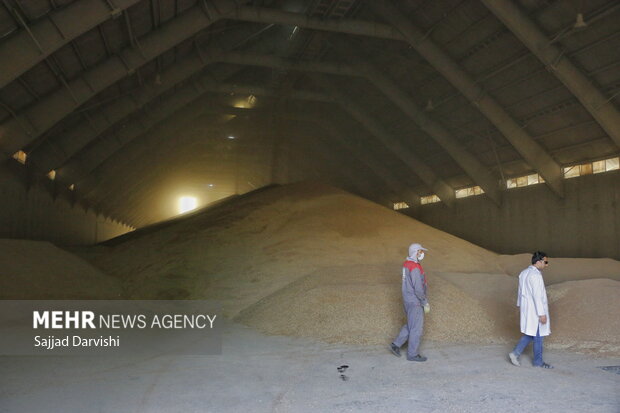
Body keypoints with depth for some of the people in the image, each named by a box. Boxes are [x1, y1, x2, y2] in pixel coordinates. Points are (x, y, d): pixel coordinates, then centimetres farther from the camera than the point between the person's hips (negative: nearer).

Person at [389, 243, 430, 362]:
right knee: (416, 328, 4)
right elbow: (418, 289, -26)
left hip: (409, 299, 9)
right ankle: (412, 354, 17)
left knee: (411, 325, 21)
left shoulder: (407, 264, 7)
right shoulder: (415, 268, -25)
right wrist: (426, 303, -16)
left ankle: (396, 345, 22)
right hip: (415, 302, -9)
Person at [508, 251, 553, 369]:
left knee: (531, 333, 18)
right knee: (538, 336, 8)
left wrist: (520, 305, 26)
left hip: (526, 308, 9)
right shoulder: (535, 275, -23)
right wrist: (542, 314, -20)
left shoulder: (524, 273, 6)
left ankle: (515, 353, 13)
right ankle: (538, 361, 22)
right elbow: (537, 296, -24)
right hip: (535, 310, -9)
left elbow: (520, 290, 16)